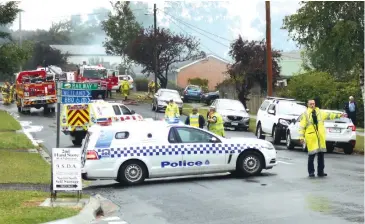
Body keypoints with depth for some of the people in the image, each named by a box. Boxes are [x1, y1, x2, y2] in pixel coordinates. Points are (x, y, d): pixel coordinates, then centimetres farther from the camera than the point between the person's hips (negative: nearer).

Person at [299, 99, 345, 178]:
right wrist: (301, 137, -9)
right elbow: (302, 126, -3)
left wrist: (338, 115, 23)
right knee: (312, 155, -6)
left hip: (320, 137, 5)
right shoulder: (305, 114, 0)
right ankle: (311, 172, 5)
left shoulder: (320, 112, 14)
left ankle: (320, 171, 16)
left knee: (321, 155, 7)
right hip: (311, 137, -5)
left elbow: (329, 115, 24)